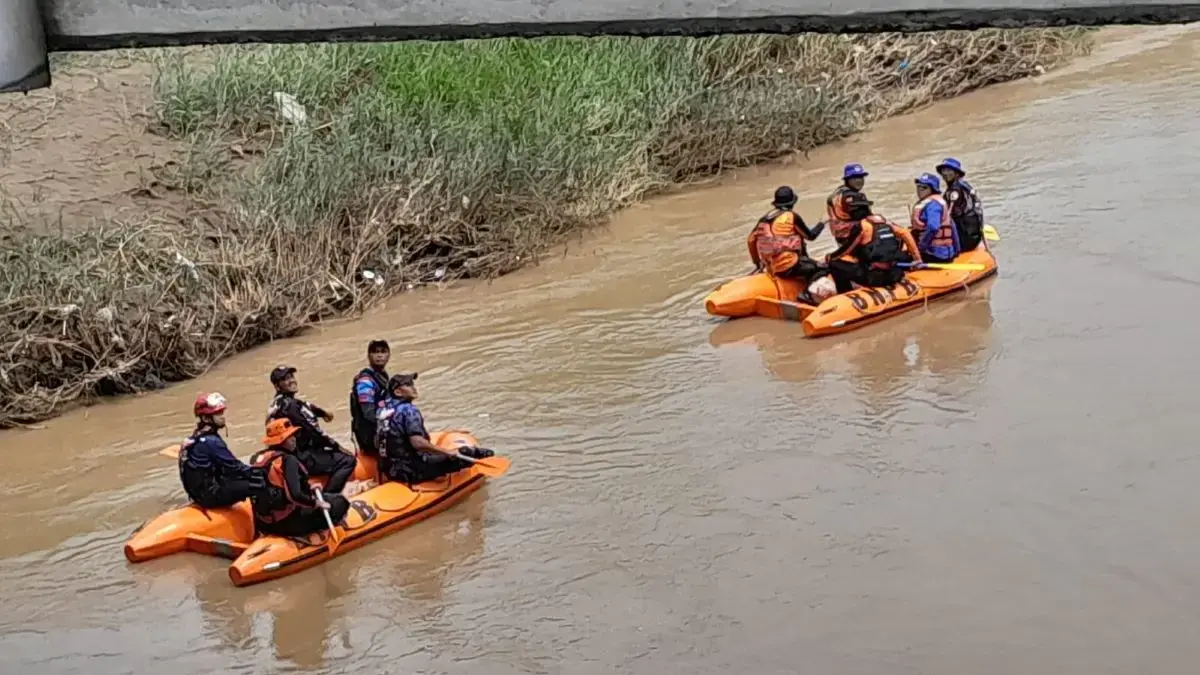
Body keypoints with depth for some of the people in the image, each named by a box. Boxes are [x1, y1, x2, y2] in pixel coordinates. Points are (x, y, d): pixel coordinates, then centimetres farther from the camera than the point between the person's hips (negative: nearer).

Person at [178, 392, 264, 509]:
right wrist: (253, 471, -6)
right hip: (210, 495, -11)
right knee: (258, 484, -17)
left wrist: (251, 470, 12)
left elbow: (227, 464, 16)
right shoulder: (210, 441, -21)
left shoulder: (198, 438, 11)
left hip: (201, 491, 11)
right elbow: (233, 467, -19)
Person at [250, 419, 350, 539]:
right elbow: (295, 496, -29)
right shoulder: (288, 460, -18)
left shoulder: (257, 458, 5)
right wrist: (317, 503, -12)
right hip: (288, 523, -8)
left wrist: (308, 488, 19)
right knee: (340, 502, 1)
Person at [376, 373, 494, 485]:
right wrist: (446, 452, -22)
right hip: (410, 471, -9)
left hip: (389, 469, 9)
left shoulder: (384, 407, 6)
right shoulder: (408, 410, -19)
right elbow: (417, 442, -31)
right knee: (459, 458, 1)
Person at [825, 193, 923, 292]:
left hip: (874, 277, -6)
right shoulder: (884, 221, 12)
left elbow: (846, 250, -4)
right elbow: (905, 234, 13)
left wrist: (830, 257, 13)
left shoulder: (860, 226, -7)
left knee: (835, 264, -2)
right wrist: (917, 258, 18)